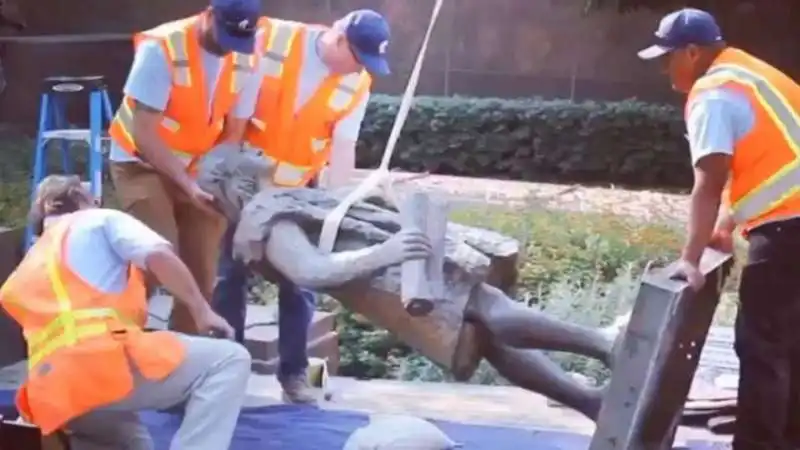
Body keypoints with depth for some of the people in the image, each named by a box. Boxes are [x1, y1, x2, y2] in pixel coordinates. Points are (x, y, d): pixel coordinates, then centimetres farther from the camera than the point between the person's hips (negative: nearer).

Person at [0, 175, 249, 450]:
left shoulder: (24, 274, 35)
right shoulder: (99, 220, 16)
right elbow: (159, 256, -1)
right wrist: (202, 312, 4)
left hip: (53, 396, 7)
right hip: (103, 361, -7)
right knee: (229, 360, 2)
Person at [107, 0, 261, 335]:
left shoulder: (246, 61, -11)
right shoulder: (162, 48, -26)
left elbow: (233, 133, -3)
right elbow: (144, 134, -25)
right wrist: (187, 184, -29)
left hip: (198, 168, 5)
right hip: (141, 162, -5)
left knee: (202, 272, 4)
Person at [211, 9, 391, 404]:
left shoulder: (356, 84, -11)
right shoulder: (270, 41, -19)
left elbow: (343, 148, -12)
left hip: (298, 190, 2)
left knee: (298, 282, 3)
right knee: (230, 274, 4)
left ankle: (293, 372, 15)